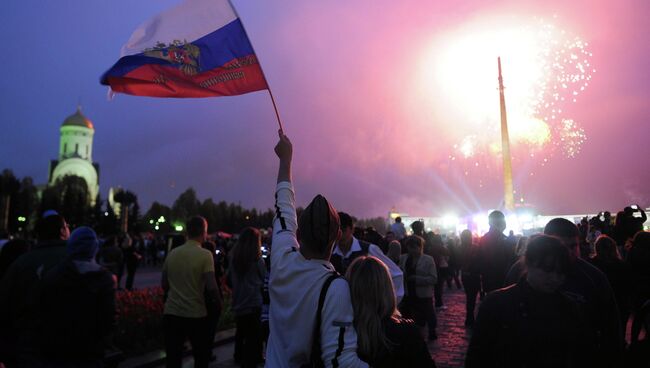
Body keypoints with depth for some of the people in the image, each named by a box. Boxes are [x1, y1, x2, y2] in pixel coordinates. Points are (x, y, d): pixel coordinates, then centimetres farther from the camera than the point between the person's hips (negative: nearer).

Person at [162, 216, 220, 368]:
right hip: (196, 315, -4)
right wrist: (216, 301, 1)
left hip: (171, 313, 4)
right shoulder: (205, 255, -11)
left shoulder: (172, 253, 3)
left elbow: (165, 285, 10)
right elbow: (211, 287, -17)